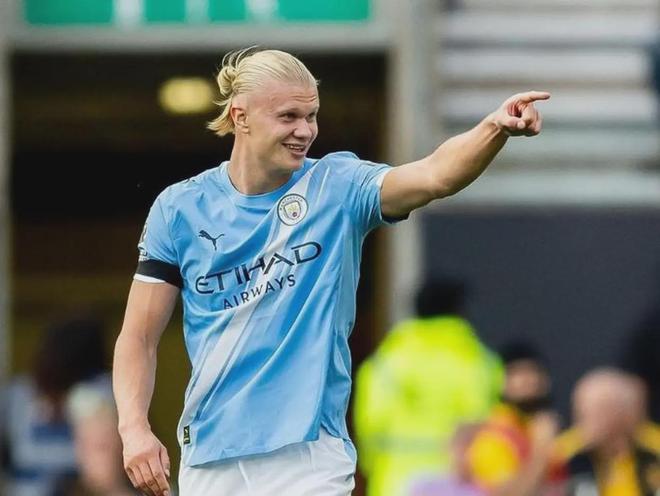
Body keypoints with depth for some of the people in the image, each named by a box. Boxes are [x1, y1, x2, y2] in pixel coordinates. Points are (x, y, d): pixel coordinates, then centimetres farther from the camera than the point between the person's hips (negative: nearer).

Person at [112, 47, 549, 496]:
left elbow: (434, 176, -21)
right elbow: (139, 337, 5)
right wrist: (134, 428, -10)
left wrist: (495, 129, -40)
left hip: (307, 459, -2)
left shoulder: (337, 187, -2)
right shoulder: (179, 208, 2)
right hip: (207, 459, 2)